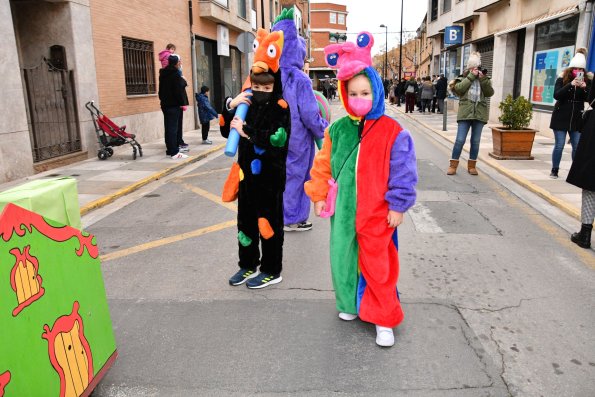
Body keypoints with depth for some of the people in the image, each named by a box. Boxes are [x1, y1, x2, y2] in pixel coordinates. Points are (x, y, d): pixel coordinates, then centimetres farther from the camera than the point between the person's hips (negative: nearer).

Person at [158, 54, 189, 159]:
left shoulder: (163, 74, 14)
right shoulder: (175, 74, -12)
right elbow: (178, 90, -18)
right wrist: (182, 103, -16)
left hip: (165, 104, 9)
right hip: (174, 104, -9)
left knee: (169, 127, 13)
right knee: (173, 127, -9)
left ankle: (170, 149, 19)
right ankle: (174, 152, -9)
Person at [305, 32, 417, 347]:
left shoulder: (392, 132, -9)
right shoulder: (338, 129, 2)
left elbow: (402, 173, -6)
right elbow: (323, 165, 8)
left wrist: (398, 205, -6)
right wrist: (319, 196, 6)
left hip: (377, 213, -4)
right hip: (343, 211, 4)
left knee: (378, 265, 3)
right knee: (344, 258, 16)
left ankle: (384, 319, 18)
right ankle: (351, 302, 39)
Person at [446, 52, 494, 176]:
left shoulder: (484, 79, 12)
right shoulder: (463, 78, 6)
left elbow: (490, 93, -2)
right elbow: (459, 89, -15)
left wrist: (483, 79, -10)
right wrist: (471, 76, -13)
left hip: (479, 113, 3)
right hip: (465, 113, -3)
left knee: (475, 141, 7)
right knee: (460, 140, -6)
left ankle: (471, 165, 16)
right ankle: (453, 165, 2)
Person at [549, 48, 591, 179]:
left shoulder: (587, 81, 4)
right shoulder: (562, 79, -2)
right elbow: (556, 95, -16)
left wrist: (584, 88, -20)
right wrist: (571, 85, -26)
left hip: (577, 119, 2)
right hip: (560, 117, -2)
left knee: (577, 146, 2)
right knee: (559, 145, 0)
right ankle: (554, 170, 12)